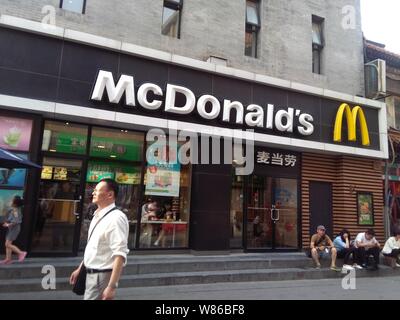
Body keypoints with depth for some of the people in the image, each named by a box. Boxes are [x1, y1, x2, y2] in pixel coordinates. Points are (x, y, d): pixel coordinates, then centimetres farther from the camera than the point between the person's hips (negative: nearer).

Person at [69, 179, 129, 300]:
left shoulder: (116, 217, -22)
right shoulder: (98, 216, 7)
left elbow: (120, 255, -27)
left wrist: (111, 287, -30)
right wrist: (80, 269, 21)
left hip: (102, 276, -9)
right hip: (91, 274, 9)